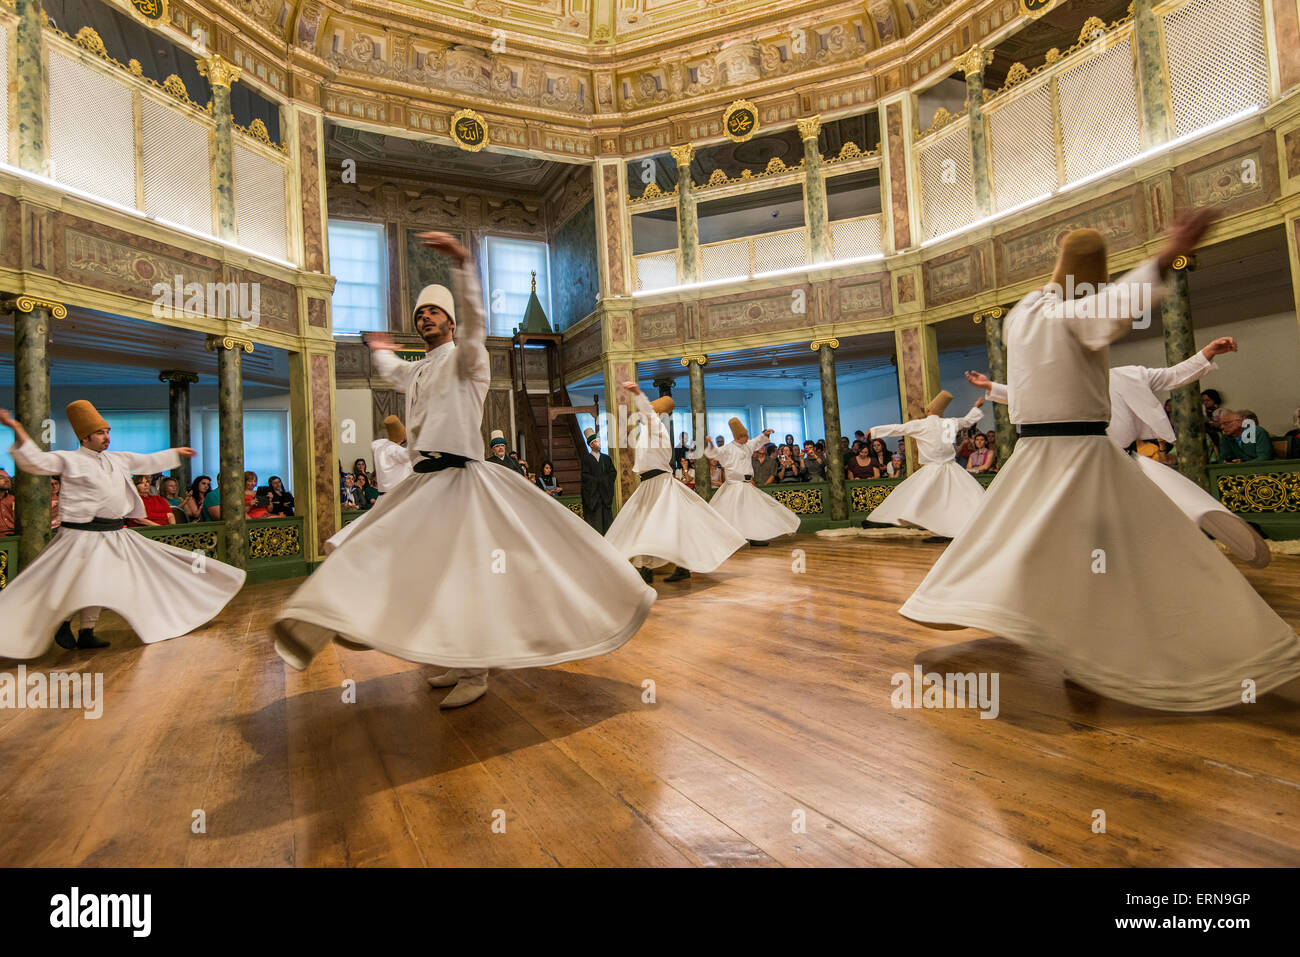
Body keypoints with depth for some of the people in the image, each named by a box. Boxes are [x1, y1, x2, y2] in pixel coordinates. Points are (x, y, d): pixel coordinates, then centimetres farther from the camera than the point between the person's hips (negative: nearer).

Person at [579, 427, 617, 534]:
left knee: (607, 520, 3)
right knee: (594, 520, -6)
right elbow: (585, 476, -10)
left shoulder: (607, 458, 15)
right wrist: (601, 480, -8)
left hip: (606, 494, 4)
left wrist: (603, 479, -6)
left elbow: (613, 473, 9)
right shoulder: (585, 459, 0)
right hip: (592, 494, -4)